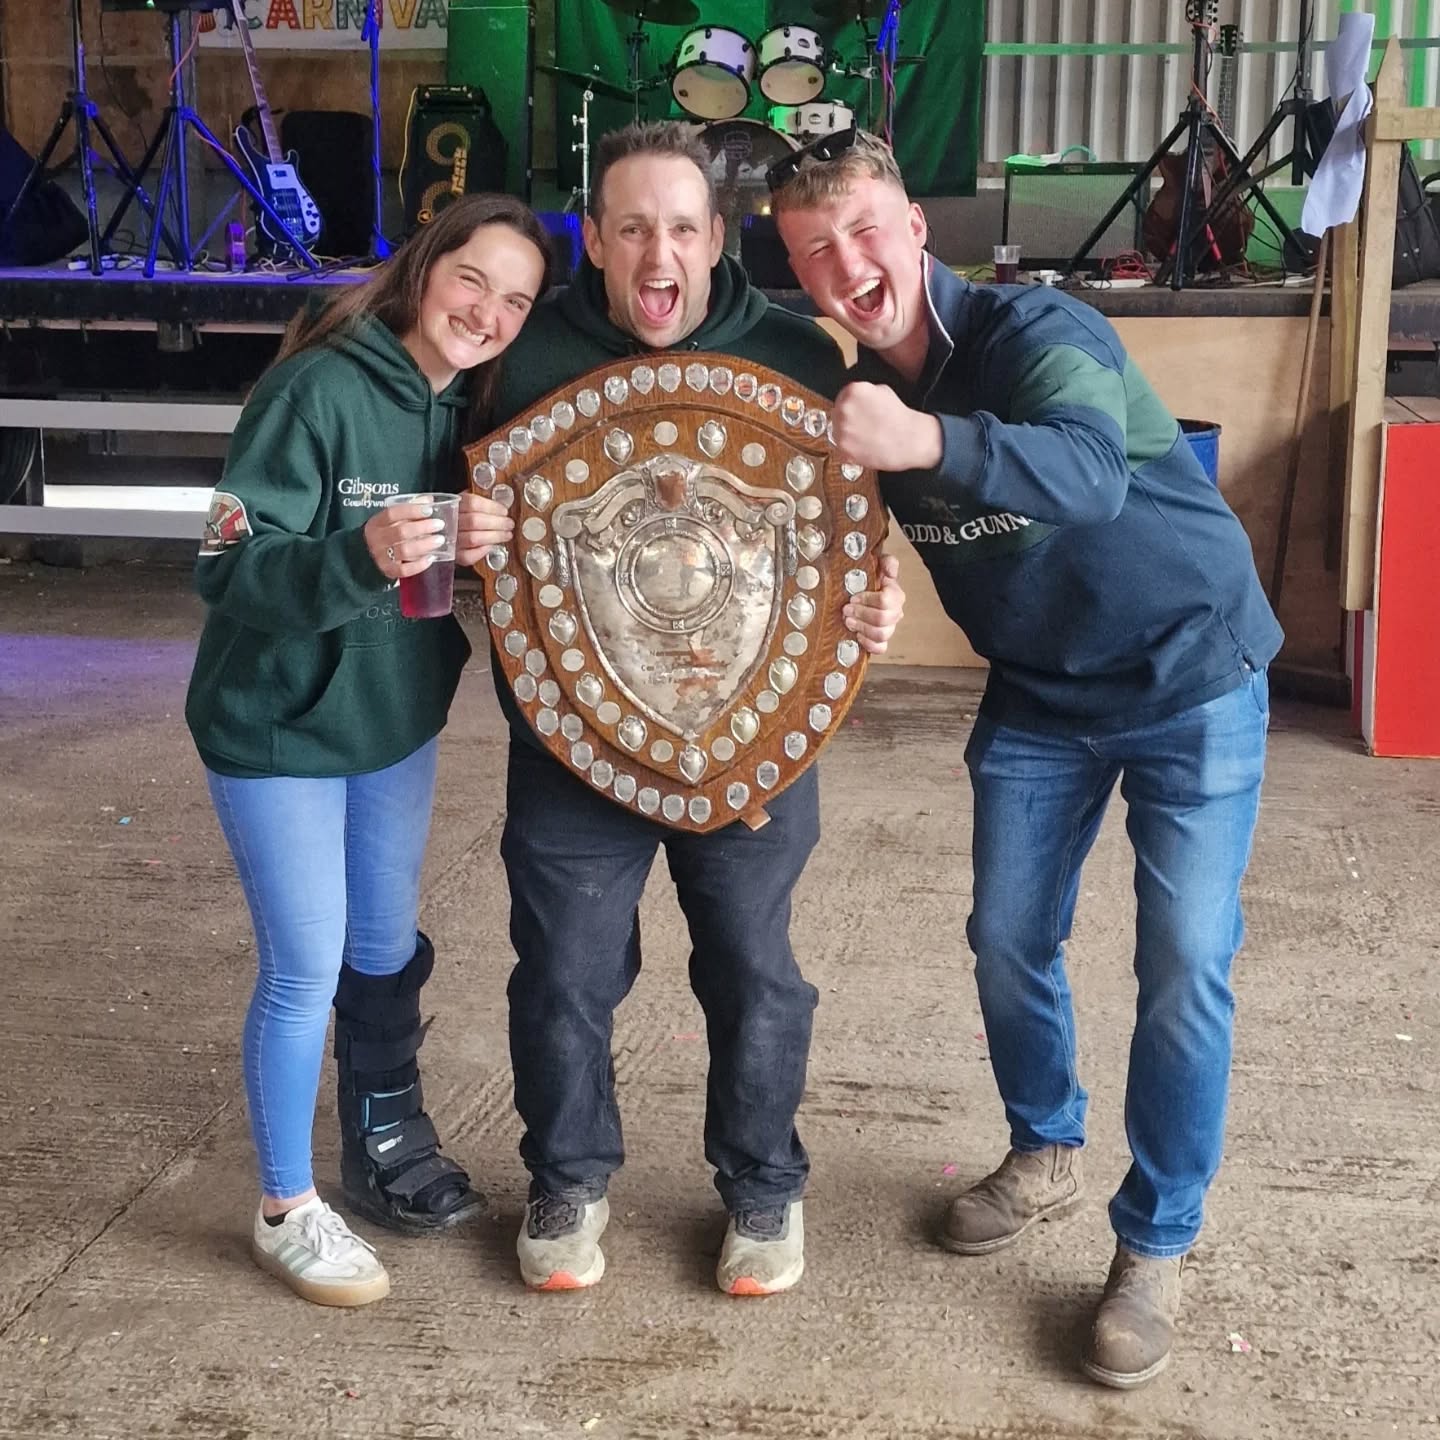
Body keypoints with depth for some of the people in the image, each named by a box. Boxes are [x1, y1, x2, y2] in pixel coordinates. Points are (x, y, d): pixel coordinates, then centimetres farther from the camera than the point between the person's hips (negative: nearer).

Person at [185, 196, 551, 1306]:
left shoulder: (475, 409, -2)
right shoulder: (322, 389, -22)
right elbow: (230, 569, -28)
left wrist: (485, 546, -15)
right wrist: (362, 556, -43)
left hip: (398, 723, 6)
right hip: (279, 730, -6)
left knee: (387, 948, 18)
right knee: (308, 968, 1)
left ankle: (387, 1140, 39)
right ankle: (286, 1208, 19)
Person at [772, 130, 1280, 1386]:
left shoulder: (1037, 332, -26)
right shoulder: (855, 394, -6)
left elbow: (1092, 470, -46)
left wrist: (928, 441, -62)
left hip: (1191, 680, -5)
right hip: (1040, 694, 6)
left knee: (1185, 966, -7)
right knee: (1008, 938, 9)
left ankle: (1158, 1246, 9)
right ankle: (1047, 1157, 35)